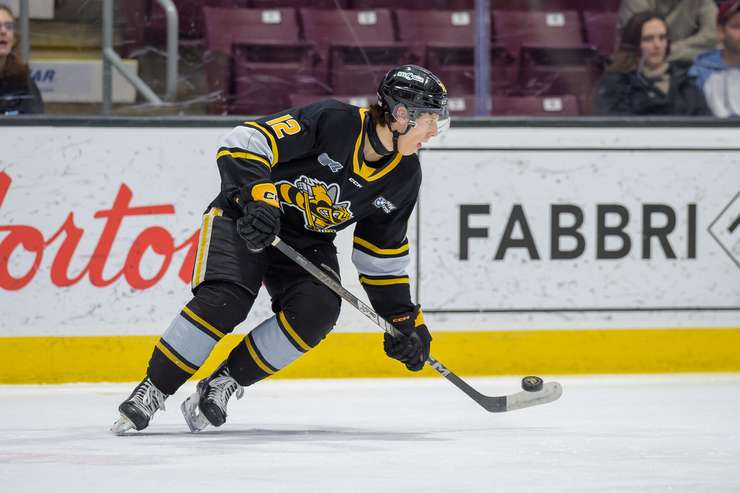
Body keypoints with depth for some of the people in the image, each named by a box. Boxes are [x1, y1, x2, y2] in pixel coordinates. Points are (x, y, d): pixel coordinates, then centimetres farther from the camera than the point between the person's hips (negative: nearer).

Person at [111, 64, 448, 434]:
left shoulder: (404, 176, -4)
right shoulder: (333, 122, -24)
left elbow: (382, 253, 7)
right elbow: (244, 144, -27)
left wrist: (405, 318, 6)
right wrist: (257, 197, -40)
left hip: (308, 241, 6)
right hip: (245, 217, -6)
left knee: (316, 311, -22)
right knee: (225, 301, -26)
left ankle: (225, 382, -10)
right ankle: (152, 391, -13)